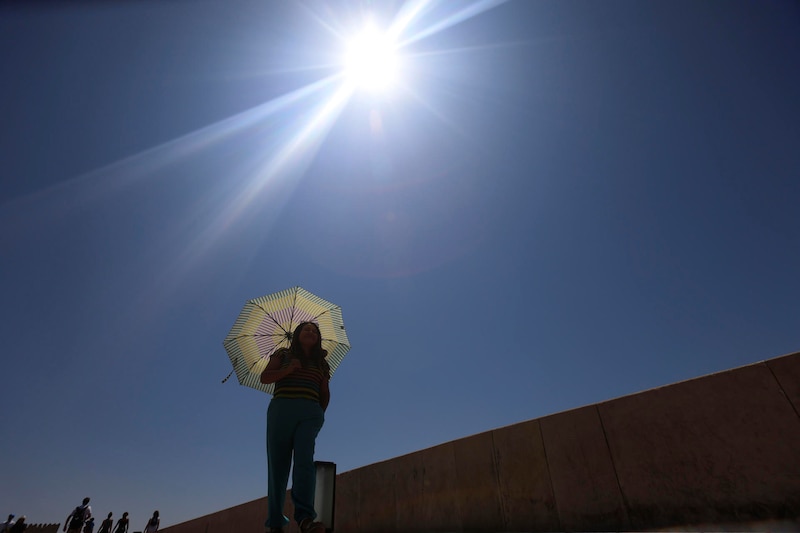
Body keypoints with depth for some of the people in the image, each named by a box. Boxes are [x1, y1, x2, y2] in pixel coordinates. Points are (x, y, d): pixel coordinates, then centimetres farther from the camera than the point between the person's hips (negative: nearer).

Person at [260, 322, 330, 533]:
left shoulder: (321, 363, 23)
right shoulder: (283, 354, 18)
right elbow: (264, 377, 4)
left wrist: (320, 413, 9)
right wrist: (288, 369, -11)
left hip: (310, 413, 0)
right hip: (281, 410, 0)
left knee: (304, 459, -20)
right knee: (277, 465, -3)